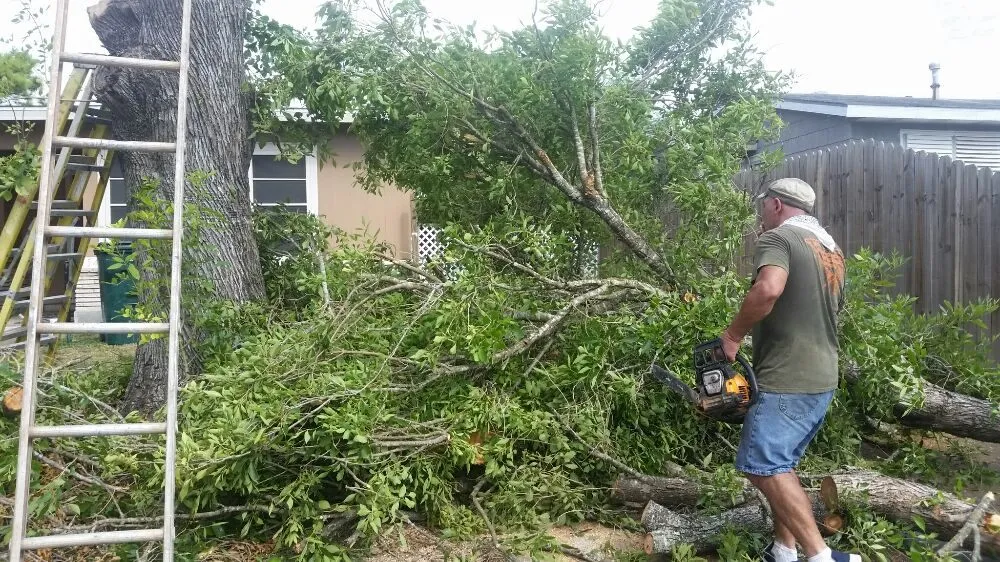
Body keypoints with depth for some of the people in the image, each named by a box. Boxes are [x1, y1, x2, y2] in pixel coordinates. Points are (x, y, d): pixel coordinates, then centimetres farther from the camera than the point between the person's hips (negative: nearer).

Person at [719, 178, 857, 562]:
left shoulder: (778, 238, -10)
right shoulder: (833, 251, 19)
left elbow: (768, 289, -31)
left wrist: (733, 334, -18)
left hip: (786, 381, -9)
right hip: (823, 380, 9)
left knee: (764, 467, -6)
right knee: (780, 465, 16)